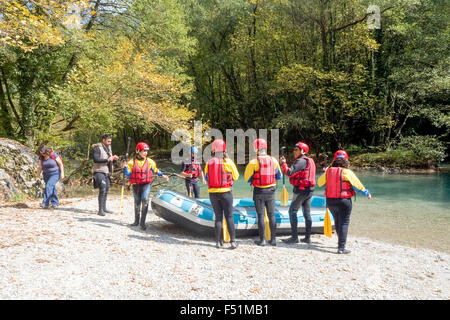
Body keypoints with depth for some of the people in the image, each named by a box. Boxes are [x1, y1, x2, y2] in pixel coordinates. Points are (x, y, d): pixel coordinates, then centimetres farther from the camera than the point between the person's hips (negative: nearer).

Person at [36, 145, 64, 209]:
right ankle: (55, 203, 17)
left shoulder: (53, 155, -17)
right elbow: (40, 167, 3)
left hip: (55, 174, -6)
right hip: (46, 175, 6)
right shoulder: (41, 157, -3)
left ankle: (45, 203, -23)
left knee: (49, 186, -21)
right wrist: (38, 176, 2)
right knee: (52, 188, 7)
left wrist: (62, 173, -13)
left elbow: (60, 164, -12)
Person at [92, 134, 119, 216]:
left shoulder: (108, 148, 17)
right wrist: (107, 159, -26)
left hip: (107, 172, 8)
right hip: (100, 172, -8)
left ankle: (104, 208, 21)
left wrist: (114, 159, 0)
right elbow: (95, 159, -20)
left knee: (106, 190, 11)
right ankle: (100, 210, -11)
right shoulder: (97, 148, -8)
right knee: (102, 190, -14)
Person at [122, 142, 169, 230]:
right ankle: (136, 221, 32)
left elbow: (155, 170, 18)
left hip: (146, 184, -1)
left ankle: (143, 222, -13)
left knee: (145, 200, -19)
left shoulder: (150, 162, 3)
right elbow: (128, 174, 0)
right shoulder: (132, 162, -1)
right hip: (136, 185, 1)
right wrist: (125, 168, -16)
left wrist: (162, 175, 14)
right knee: (137, 203, 14)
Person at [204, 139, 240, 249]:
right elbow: (236, 176, 2)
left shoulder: (209, 163, 0)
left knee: (218, 217, 11)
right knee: (229, 217, 5)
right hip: (225, 192, -3)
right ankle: (233, 241, 4)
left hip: (213, 193, 3)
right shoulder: (228, 162, -8)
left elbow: (207, 177, 8)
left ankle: (218, 241, 13)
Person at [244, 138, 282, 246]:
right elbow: (279, 176, 10)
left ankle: (262, 240, 7)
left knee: (261, 216, 4)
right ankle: (273, 239, 16)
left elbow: (247, 178, -7)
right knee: (272, 215, 12)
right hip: (271, 191, 3)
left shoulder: (253, 162, -12)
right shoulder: (274, 160, 0)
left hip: (259, 191, -3)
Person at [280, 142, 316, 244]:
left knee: (292, 211, -3)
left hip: (301, 190, -9)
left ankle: (294, 237, -4)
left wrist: (283, 163, -9)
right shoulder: (310, 160, 16)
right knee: (307, 213, 11)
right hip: (309, 190, 9)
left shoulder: (301, 161, -14)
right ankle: (307, 237, 15)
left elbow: (289, 172, -21)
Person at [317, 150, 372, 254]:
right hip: (343, 201, -5)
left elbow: (319, 183, 13)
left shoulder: (328, 171, 0)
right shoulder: (347, 172, -11)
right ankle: (341, 248, -3)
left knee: (337, 222, 21)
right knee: (344, 223, 1)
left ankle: (341, 242, 38)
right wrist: (367, 193, 11)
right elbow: (358, 185, -4)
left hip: (330, 201, 5)